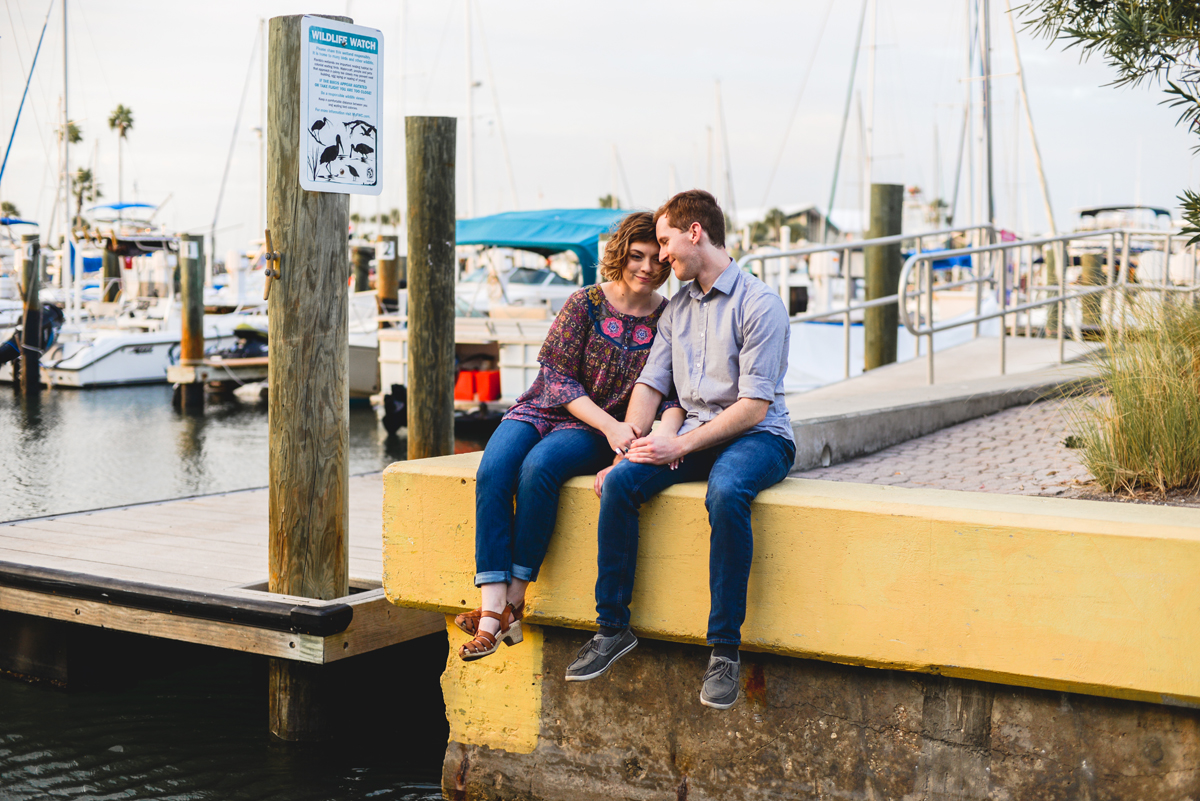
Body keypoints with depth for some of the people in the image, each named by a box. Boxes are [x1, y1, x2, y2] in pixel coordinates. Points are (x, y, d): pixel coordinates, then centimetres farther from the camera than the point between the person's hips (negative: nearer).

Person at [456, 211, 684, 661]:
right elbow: (558, 377, -6)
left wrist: (666, 433, -26)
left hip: (593, 432, -1)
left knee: (538, 466, -34)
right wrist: (610, 425, -18)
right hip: (544, 409, 1)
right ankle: (492, 611, -34)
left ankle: (515, 601, -27)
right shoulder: (585, 304, -2)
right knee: (493, 470, -30)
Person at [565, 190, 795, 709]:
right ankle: (613, 628, -9)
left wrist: (681, 444, -20)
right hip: (694, 437, 6)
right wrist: (628, 447, -3)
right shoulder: (678, 307, 15)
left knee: (726, 491, -39)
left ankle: (725, 648, -30)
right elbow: (650, 384, 13)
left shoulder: (760, 304, -10)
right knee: (619, 483, -19)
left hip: (759, 437, -6)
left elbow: (754, 405, -17)